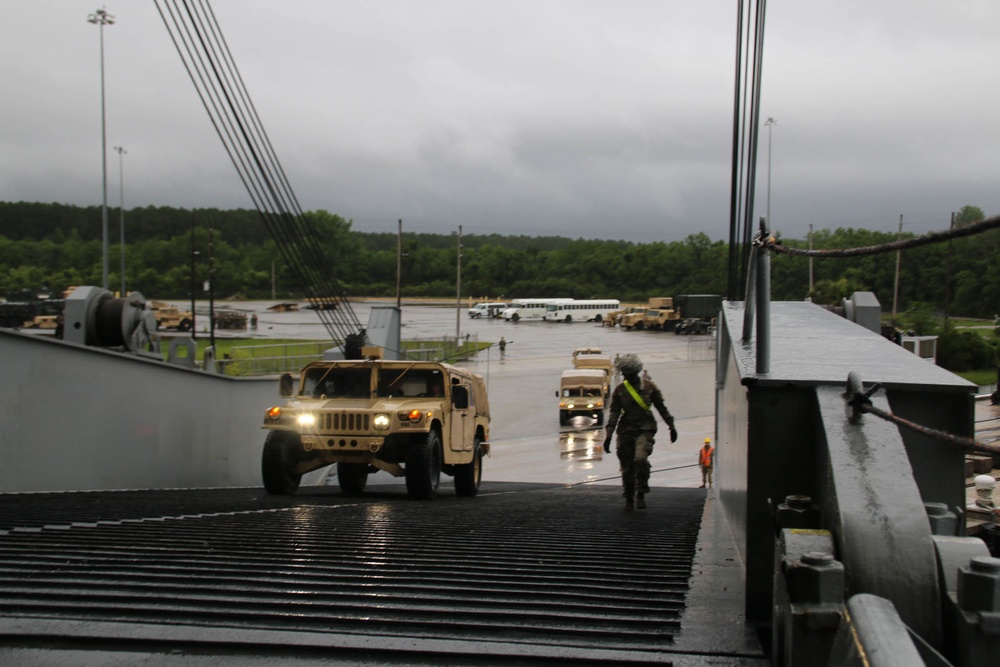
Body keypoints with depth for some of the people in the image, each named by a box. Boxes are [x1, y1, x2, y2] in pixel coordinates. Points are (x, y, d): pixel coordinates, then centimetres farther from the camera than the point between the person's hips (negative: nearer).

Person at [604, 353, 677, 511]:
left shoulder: (649, 386, 2)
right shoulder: (619, 390, 3)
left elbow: (661, 408, 12)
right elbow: (614, 413, 4)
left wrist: (671, 426, 15)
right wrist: (609, 435, -4)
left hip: (645, 429, -2)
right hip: (626, 431, 2)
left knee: (640, 458, -25)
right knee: (627, 467, 3)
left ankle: (641, 495, -10)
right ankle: (629, 499, 20)